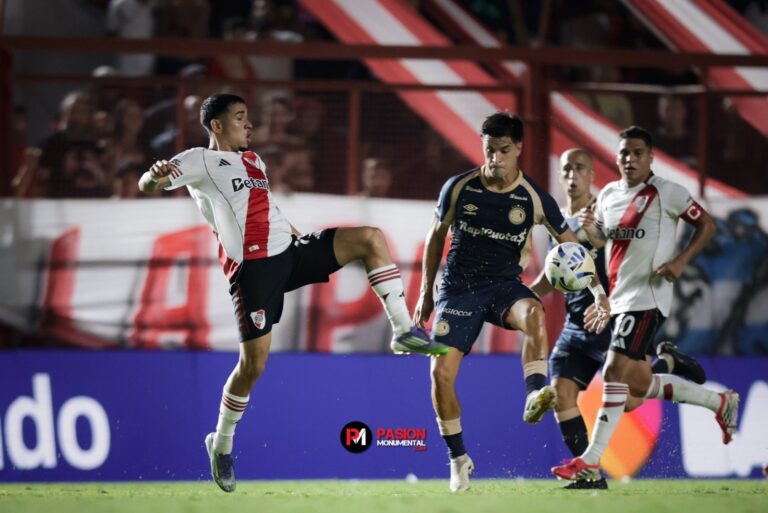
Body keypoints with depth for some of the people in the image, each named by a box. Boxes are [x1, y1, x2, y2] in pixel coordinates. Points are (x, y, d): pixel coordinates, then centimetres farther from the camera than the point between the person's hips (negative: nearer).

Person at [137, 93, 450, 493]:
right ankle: (222, 443, 13)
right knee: (253, 364, -8)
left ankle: (403, 331, -6)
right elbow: (147, 186, -15)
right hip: (253, 268, -7)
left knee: (370, 238, -8)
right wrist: (156, 175, -38)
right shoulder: (200, 161, -1)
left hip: (291, 252, 7)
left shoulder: (253, 160, 23)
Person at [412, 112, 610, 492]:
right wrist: (426, 293, 10)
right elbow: (436, 235, 9)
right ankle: (459, 459, 5)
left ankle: (535, 397, -41)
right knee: (441, 371, -12)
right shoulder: (459, 187, -6)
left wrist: (597, 289, -8)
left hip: (504, 286, -1)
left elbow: (569, 245, 3)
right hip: (459, 287, 1)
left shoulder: (534, 199, -7)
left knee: (533, 313, -38)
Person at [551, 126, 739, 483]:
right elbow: (603, 240, 24)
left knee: (615, 372, -16)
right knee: (639, 384, 10)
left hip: (647, 297, -8)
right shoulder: (609, 195, 13)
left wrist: (680, 261, -15)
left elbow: (706, 226, -2)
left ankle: (591, 461, -14)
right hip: (618, 299, 8)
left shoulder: (666, 193, -7)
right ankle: (720, 403, 29)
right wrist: (590, 228, 0)